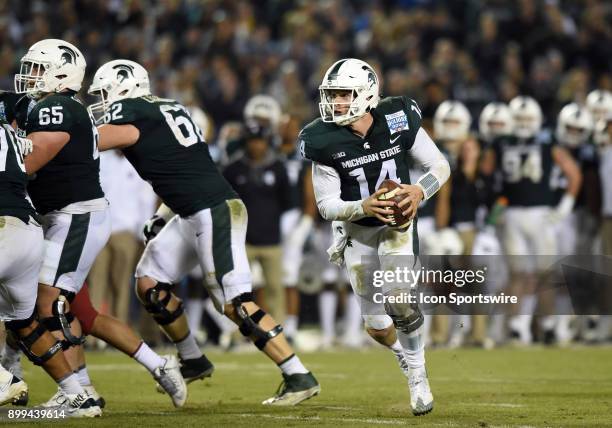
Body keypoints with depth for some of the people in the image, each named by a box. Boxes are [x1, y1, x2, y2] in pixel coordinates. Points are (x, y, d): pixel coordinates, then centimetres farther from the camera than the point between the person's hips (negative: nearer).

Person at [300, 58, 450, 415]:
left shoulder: (398, 120, -17)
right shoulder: (326, 141, -18)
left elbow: (441, 165, -6)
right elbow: (327, 205, -14)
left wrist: (420, 191, -26)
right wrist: (363, 207, -32)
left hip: (398, 223, -1)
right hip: (357, 230, 2)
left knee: (398, 299, -24)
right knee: (377, 327, 4)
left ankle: (418, 374, -2)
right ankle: (409, 360, 37)